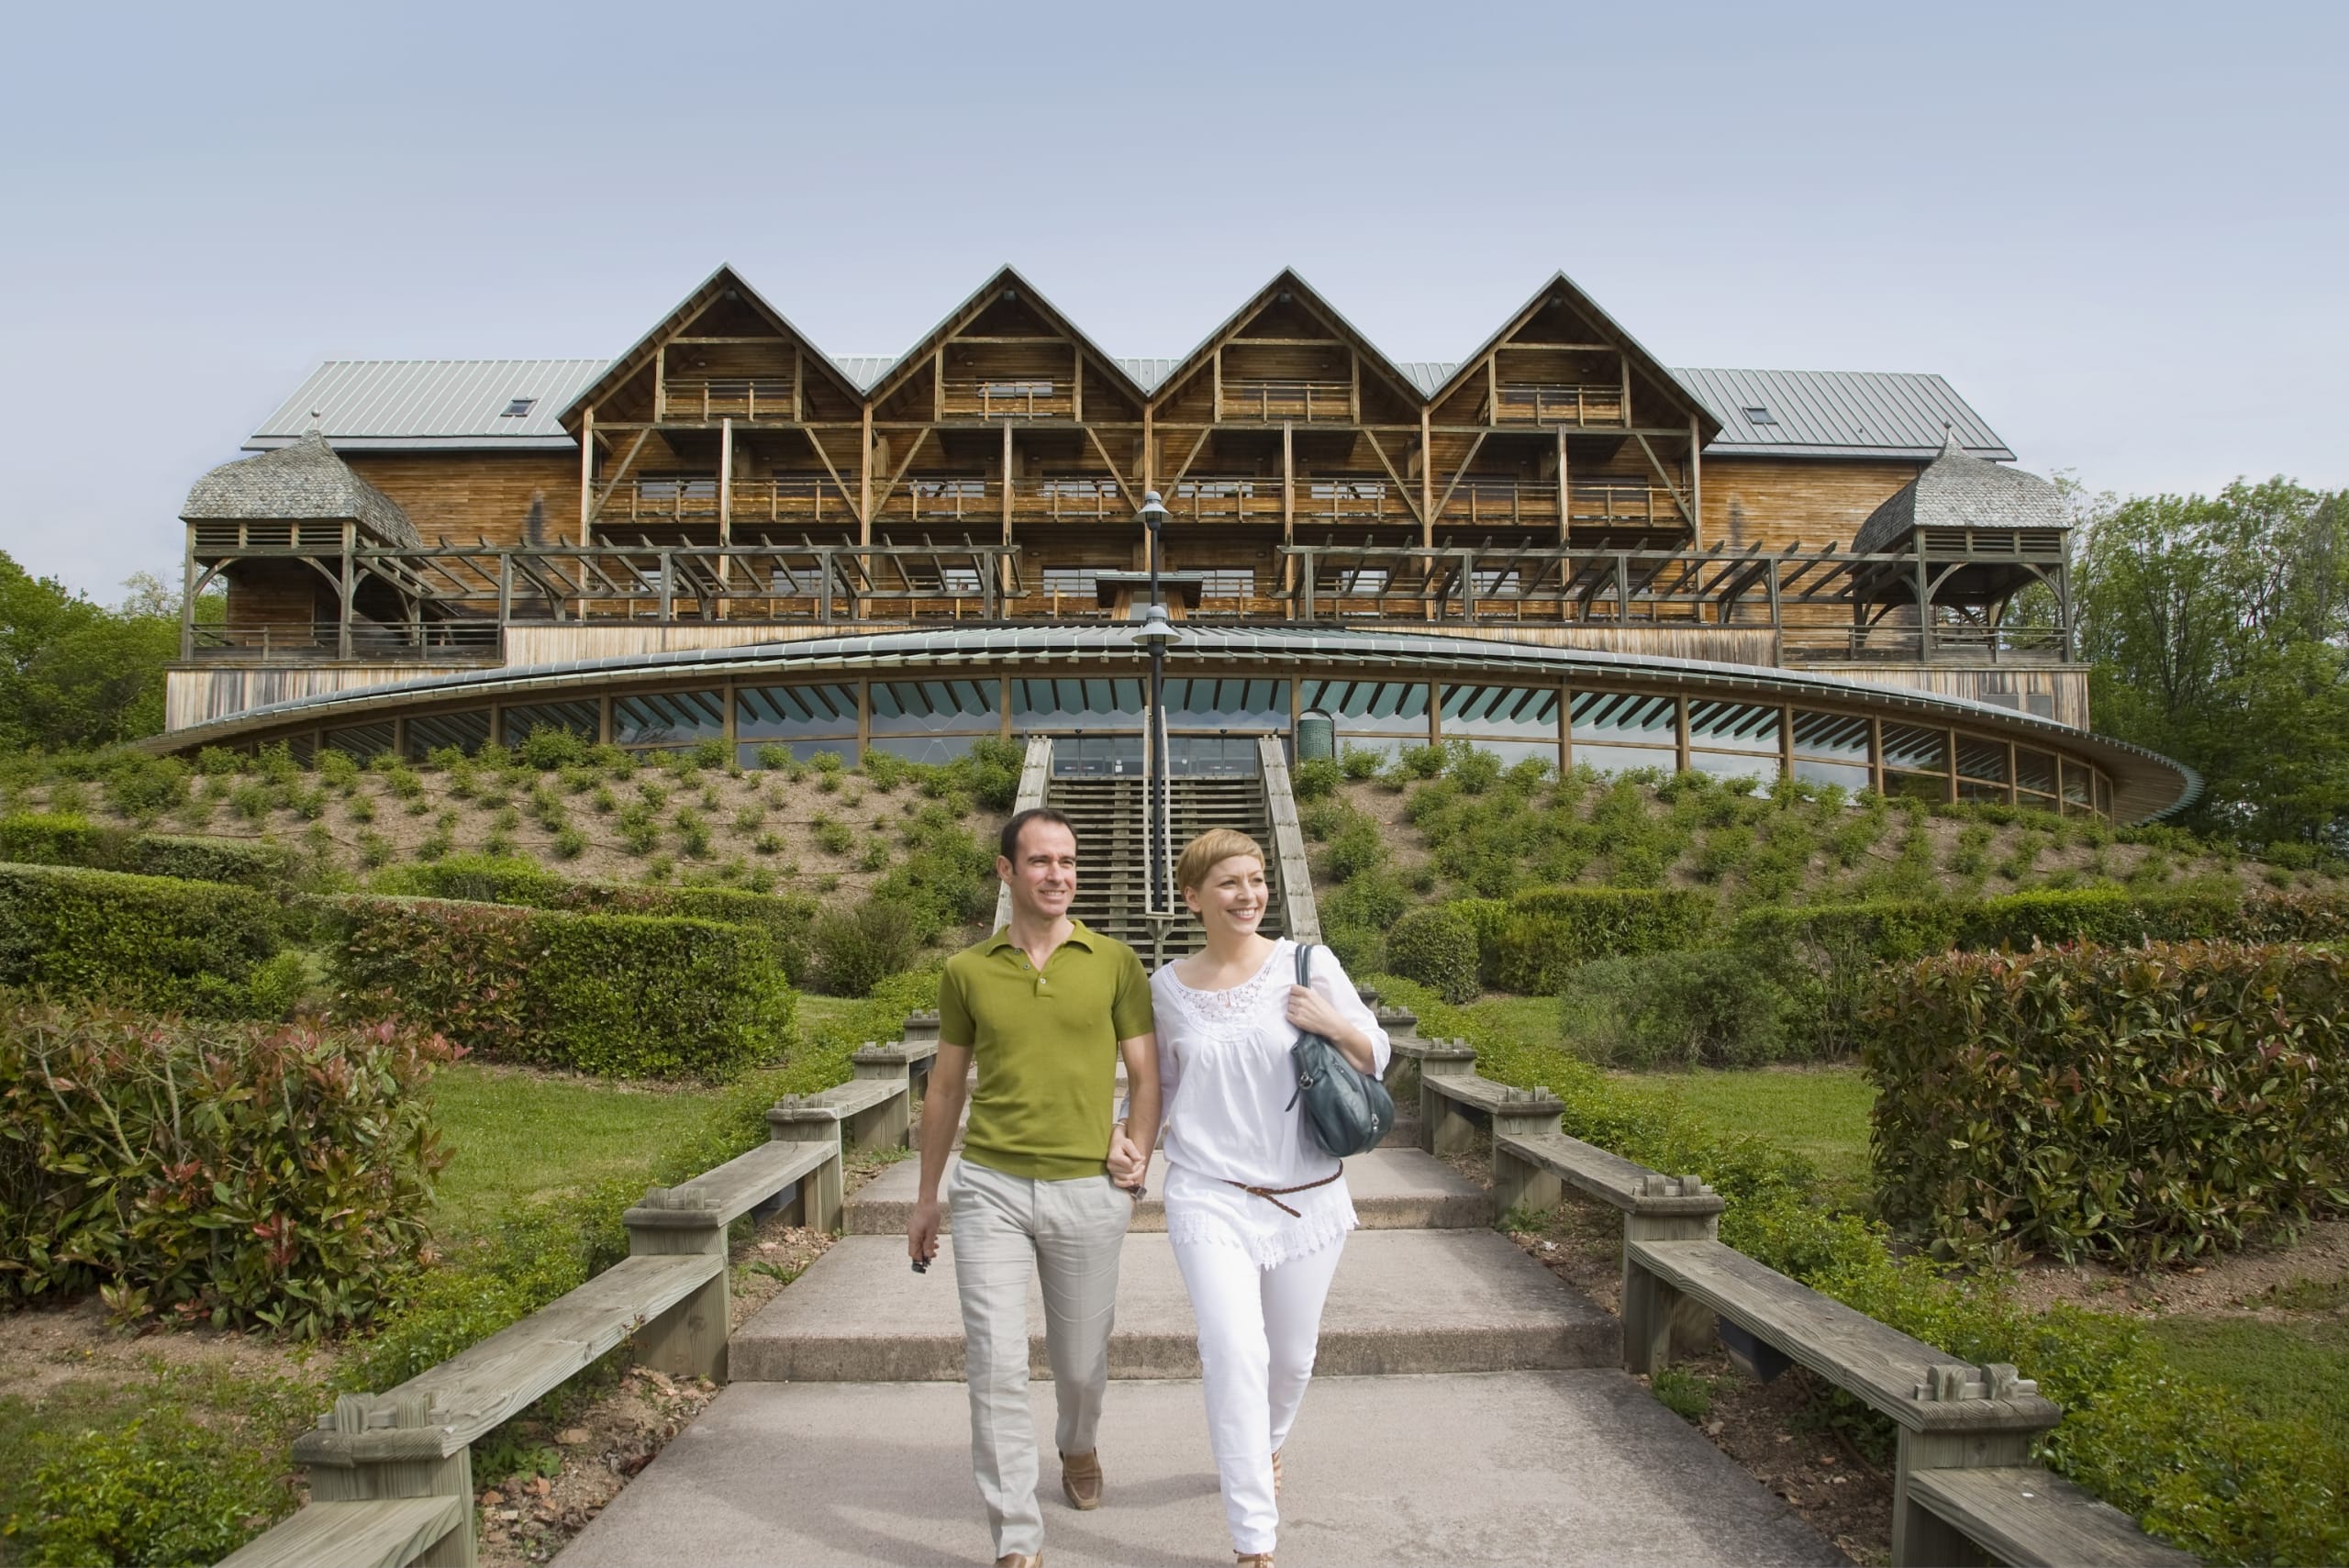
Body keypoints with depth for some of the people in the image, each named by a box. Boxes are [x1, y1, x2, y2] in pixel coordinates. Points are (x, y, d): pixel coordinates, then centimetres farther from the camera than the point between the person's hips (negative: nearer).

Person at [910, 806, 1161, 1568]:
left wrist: (1137, 1148, -12)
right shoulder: (967, 971, 3)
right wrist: (925, 1197, 15)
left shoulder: (1115, 962, 0)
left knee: (1081, 1361, 14)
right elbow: (946, 1086, 12)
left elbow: (1145, 1073, 5)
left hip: (1088, 1191, 0)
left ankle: (1079, 1447, 48)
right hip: (990, 1188, 0)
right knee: (995, 1364, -5)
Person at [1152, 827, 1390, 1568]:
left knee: (1291, 1357, 16)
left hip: (1306, 1196, 1)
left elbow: (1377, 1056, 3)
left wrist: (1336, 1025, -16)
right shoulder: (1168, 987, -1)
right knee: (1234, 1355, -13)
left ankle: (1266, 1446, 49)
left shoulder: (1309, 966, -5)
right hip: (1211, 1198, -1)